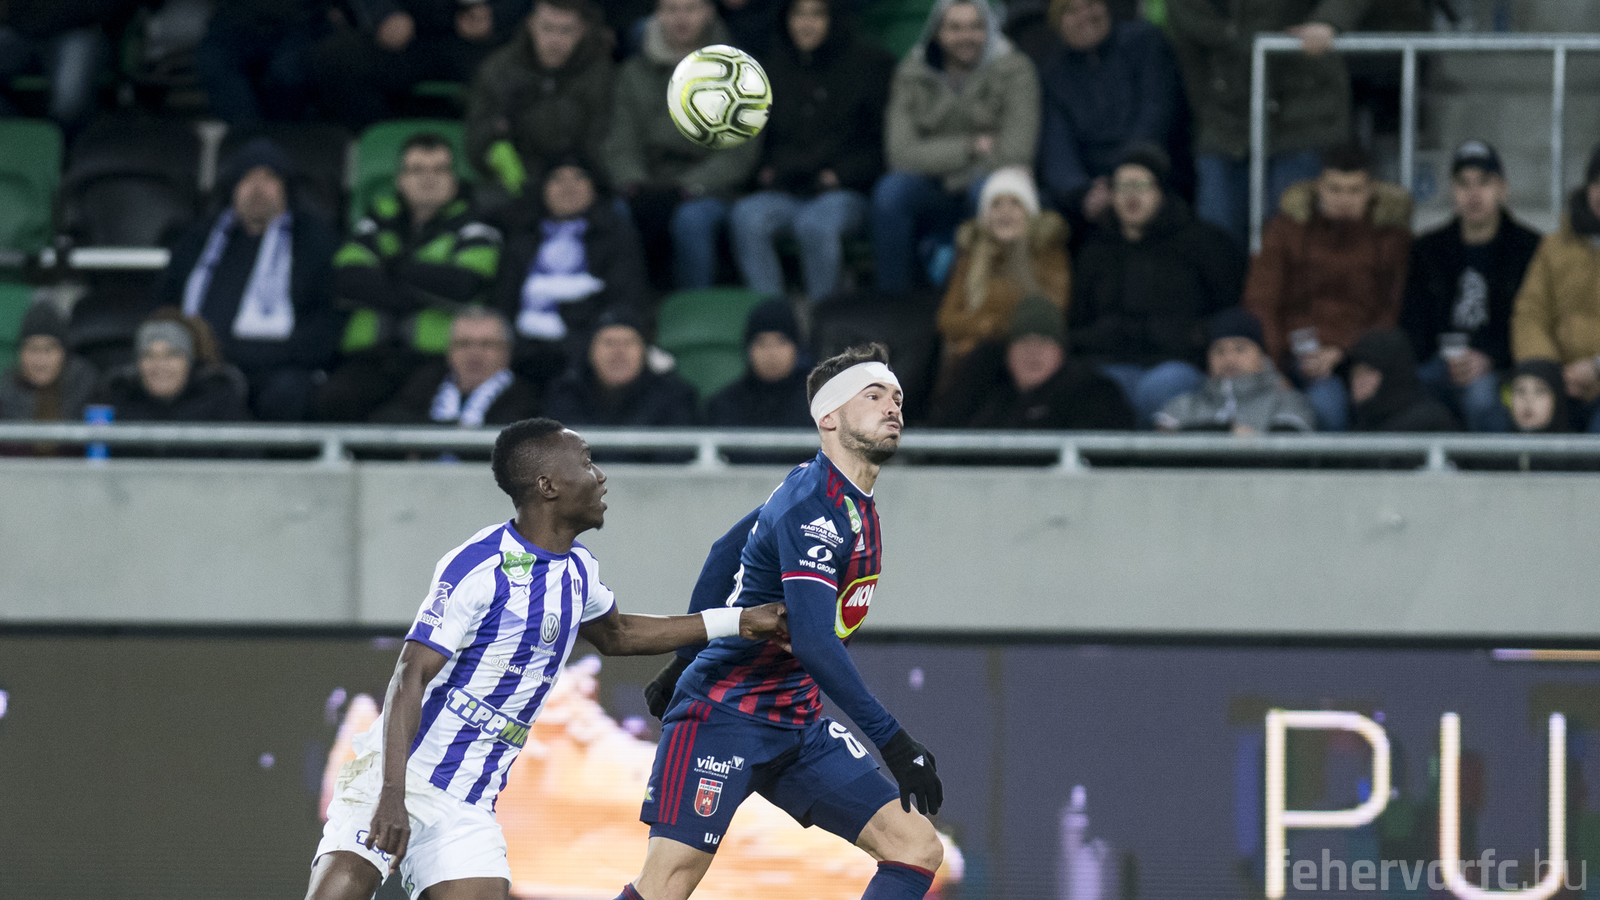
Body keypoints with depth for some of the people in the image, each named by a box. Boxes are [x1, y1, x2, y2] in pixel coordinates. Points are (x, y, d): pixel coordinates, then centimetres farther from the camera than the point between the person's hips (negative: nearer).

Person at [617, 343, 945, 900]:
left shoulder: (853, 502, 12)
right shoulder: (813, 507, -18)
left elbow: (726, 553, 24)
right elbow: (813, 641, -28)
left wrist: (686, 659, 32)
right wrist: (891, 740, -30)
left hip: (797, 727, 9)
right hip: (724, 713, -9)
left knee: (918, 848, -4)